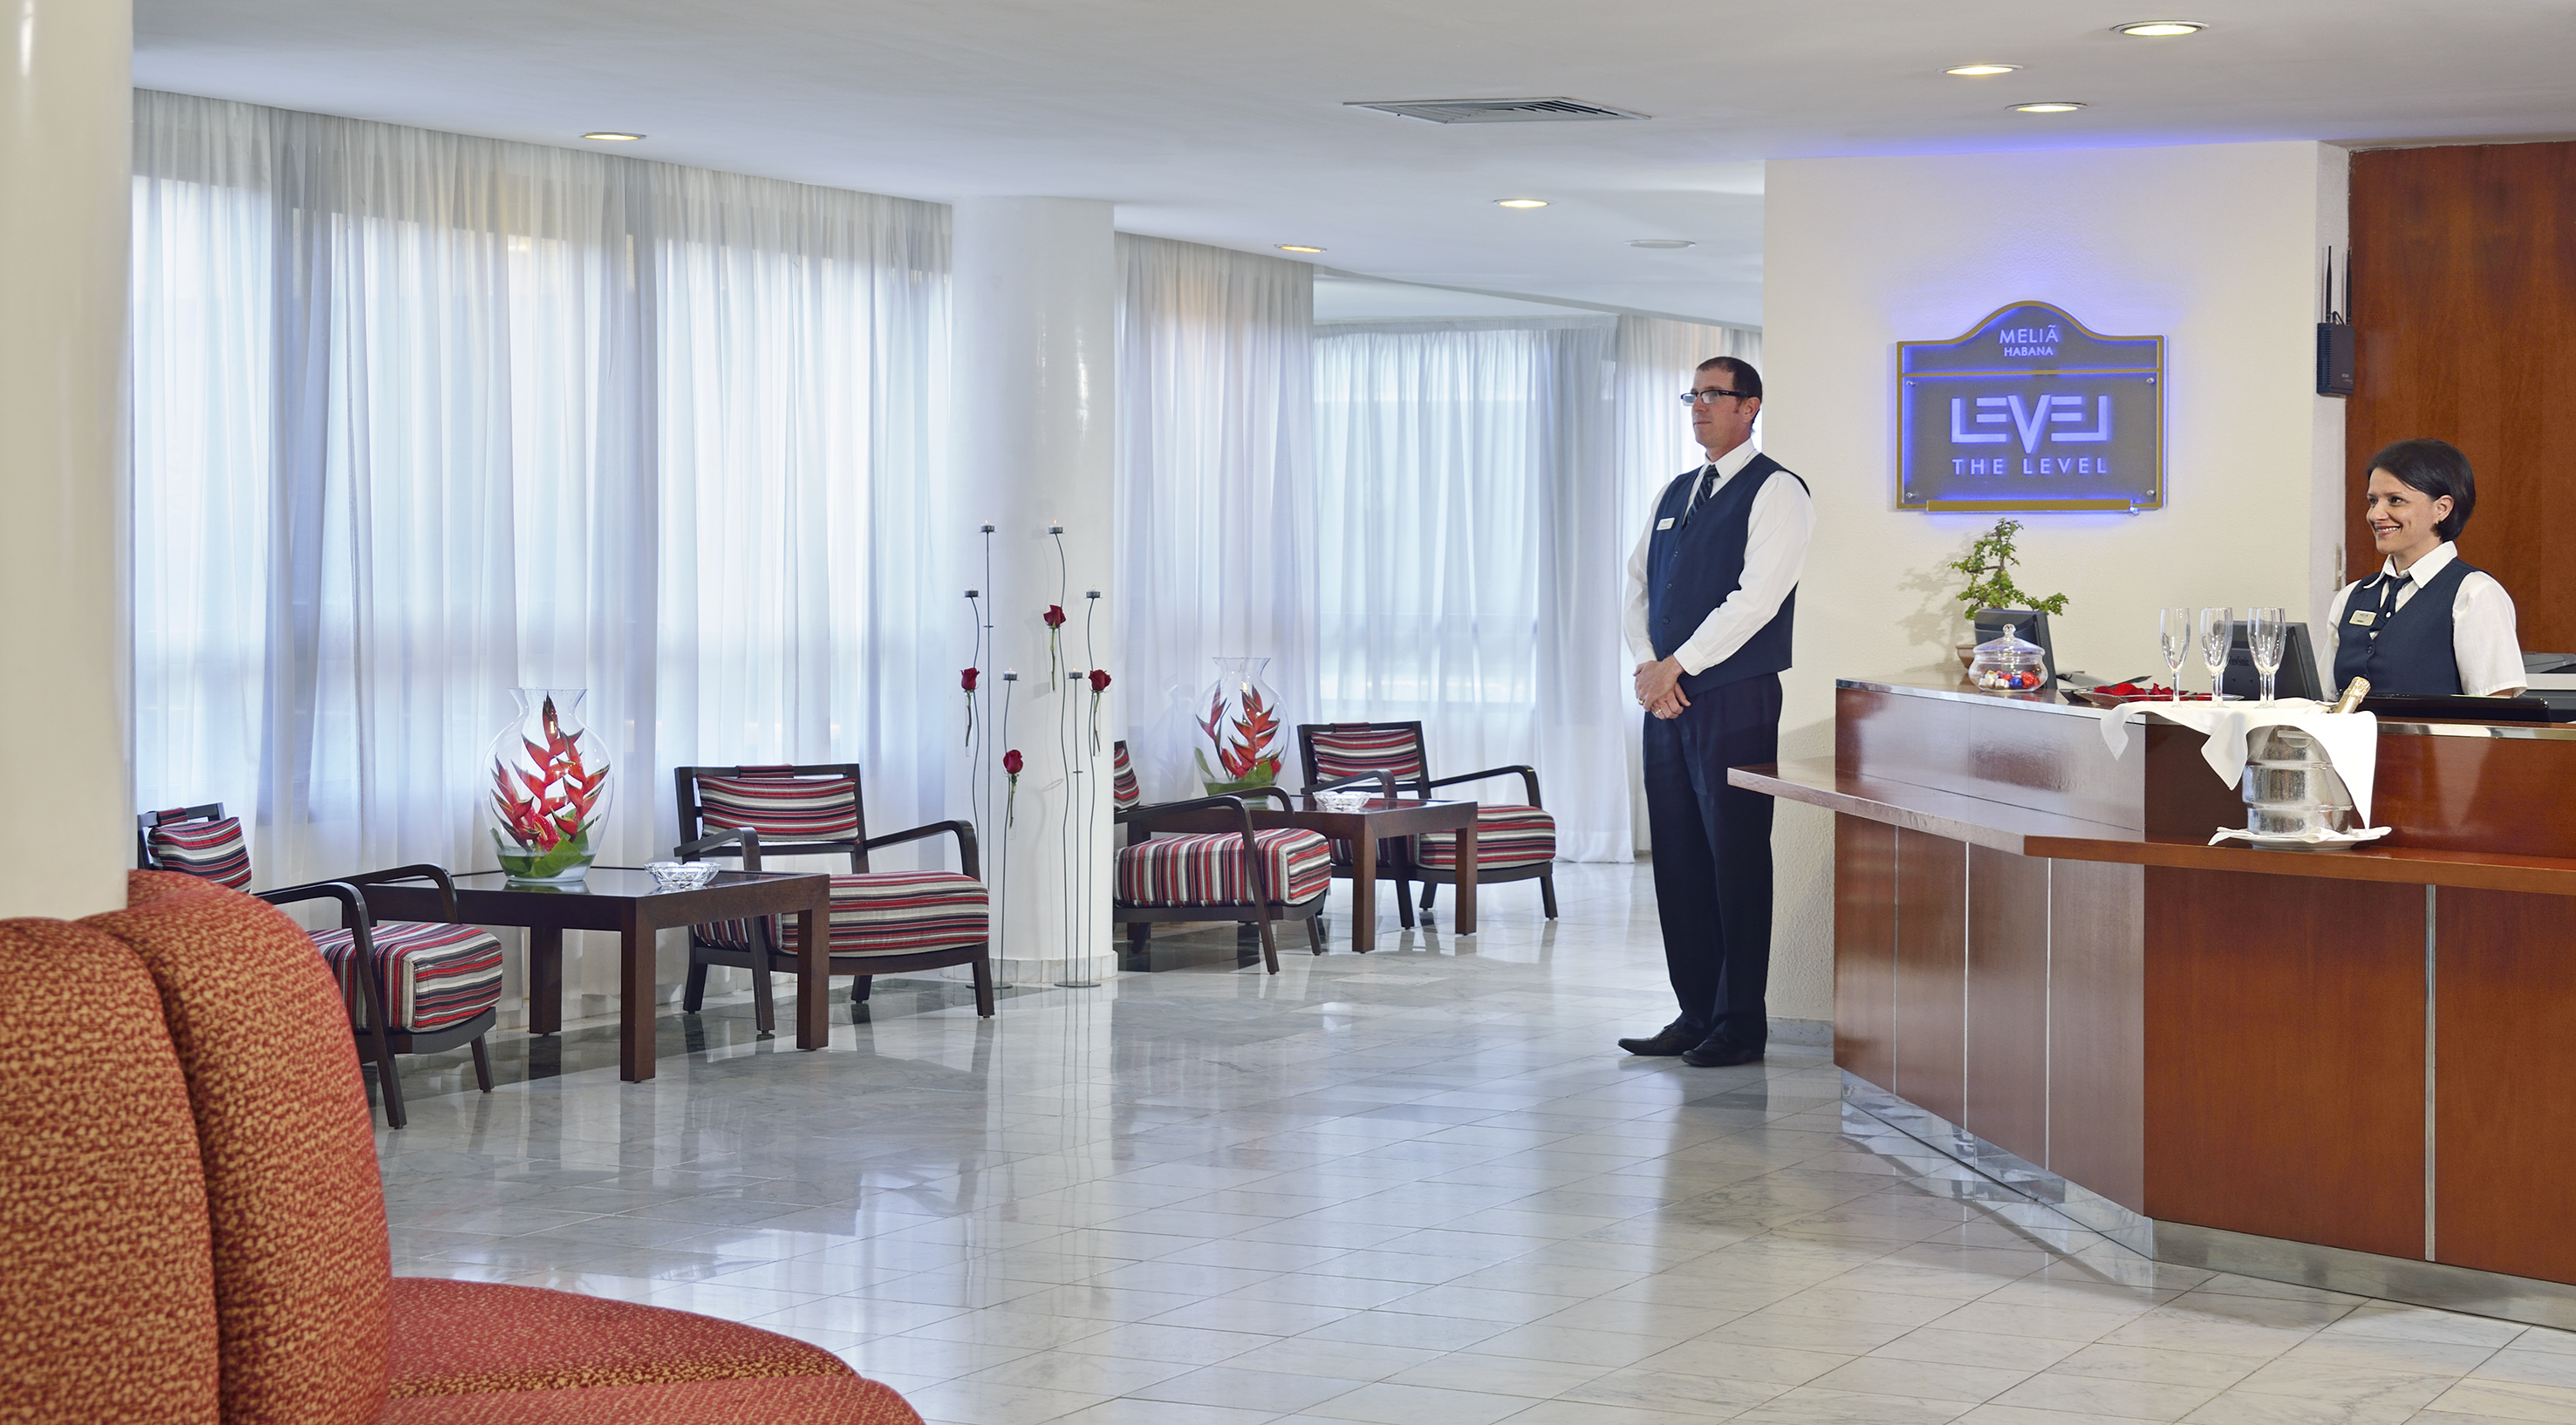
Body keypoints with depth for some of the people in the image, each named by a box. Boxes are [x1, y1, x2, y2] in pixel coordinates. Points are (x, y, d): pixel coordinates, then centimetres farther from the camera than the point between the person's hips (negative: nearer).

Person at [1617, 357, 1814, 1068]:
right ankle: (1696, 1015, 14)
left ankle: (1740, 1025, 2)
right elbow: (1639, 584, 16)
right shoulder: (1673, 495, 18)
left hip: (1736, 701, -7)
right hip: (1668, 700, 7)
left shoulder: (1776, 492, -5)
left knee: (1737, 864, -4)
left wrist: (1676, 665, -14)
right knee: (1677, 861, 7)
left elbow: (1756, 596, -15)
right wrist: (1648, 667, -2)